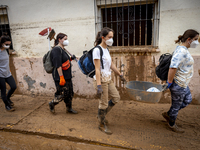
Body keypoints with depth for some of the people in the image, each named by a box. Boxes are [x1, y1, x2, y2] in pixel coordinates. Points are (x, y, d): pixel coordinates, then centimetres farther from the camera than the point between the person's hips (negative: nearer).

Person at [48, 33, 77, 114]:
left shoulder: (62, 49, 15)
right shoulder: (57, 49, -16)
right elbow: (58, 65, -23)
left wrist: (70, 58, 7)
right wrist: (61, 77, -26)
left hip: (67, 76, 10)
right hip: (61, 77, -10)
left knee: (70, 93, 13)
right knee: (64, 93, -1)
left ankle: (69, 108, 28)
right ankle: (52, 104, 23)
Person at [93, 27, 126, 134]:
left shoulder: (106, 49, 10)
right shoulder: (97, 50, -15)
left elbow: (111, 65, 18)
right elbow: (97, 69, -20)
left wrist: (120, 75, 23)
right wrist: (99, 86, -24)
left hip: (108, 79, 9)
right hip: (101, 79, -9)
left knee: (116, 98, 15)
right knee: (104, 103, 3)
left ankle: (101, 115, 33)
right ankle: (102, 124, 26)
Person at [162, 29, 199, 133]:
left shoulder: (181, 49, 8)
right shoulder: (182, 51, -25)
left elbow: (175, 64, 18)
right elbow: (173, 67, -34)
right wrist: (169, 82, -24)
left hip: (182, 83, 10)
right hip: (178, 84, -10)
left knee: (188, 100, 25)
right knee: (176, 105, 9)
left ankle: (168, 114, 34)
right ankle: (172, 124, 33)